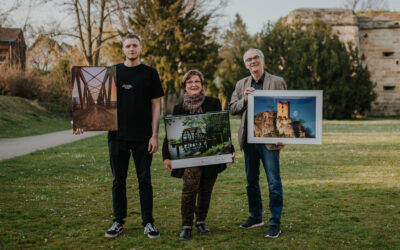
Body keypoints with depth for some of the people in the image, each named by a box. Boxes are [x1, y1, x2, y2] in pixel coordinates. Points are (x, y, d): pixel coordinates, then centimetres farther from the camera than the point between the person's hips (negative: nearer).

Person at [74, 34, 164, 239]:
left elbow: (155, 106, 2)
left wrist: (155, 135, -5)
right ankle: (118, 222, 18)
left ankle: (148, 223, 13)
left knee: (144, 180, 4)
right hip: (118, 135, 2)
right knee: (118, 180, 8)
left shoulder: (150, 73, 3)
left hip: (142, 137, -2)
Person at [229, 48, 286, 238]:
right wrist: (245, 100, -10)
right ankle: (255, 217, 28)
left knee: (274, 182, -5)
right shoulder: (241, 85, 12)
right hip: (249, 139, 5)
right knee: (251, 181, 14)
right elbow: (232, 108, 10)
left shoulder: (277, 82, -1)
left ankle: (275, 223, 3)